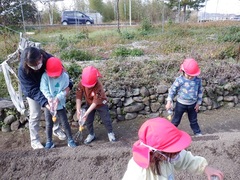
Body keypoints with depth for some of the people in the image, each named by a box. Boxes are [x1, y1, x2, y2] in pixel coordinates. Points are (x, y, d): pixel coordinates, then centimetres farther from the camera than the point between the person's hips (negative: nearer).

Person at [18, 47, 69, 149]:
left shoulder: (49, 58, -33)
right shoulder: (22, 70, -36)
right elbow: (32, 90, -33)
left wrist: (68, 85, -35)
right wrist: (45, 102, -44)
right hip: (32, 92, -2)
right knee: (35, 115, 1)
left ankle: (56, 129, 37)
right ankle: (34, 140, 20)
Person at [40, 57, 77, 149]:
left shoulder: (65, 76, -13)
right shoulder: (45, 76, -12)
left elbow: (64, 90, -13)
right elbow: (43, 88, -17)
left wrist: (57, 98, -26)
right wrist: (49, 98, -29)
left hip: (60, 104, -1)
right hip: (48, 104, 1)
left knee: (65, 123, 7)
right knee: (48, 124, 13)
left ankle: (70, 140, 21)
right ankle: (49, 141, 29)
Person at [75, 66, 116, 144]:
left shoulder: (98, 86, -38)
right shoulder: (81, 84, -26)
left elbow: (96, 102, -35)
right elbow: (78, 97, -22)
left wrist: (87, 113, -37)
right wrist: (78, 110, -32)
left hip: (101, 104, -3)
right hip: (89, 104, 4)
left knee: (106, 120, 6)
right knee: (88, 121, 7)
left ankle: (110, 133, 31)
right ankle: (91, 134, 30)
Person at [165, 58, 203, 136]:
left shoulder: (198, 80, -10)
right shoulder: (179, 80, -20)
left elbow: (200, 92, 2)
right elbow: (172, 90, -13)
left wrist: (198, 103, 3)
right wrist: (169, 101, -17)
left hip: (192, 104, 3)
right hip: (181, 103, -3)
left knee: (193, 120, 22)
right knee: (176, 120, 11)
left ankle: (197, 132, 41)